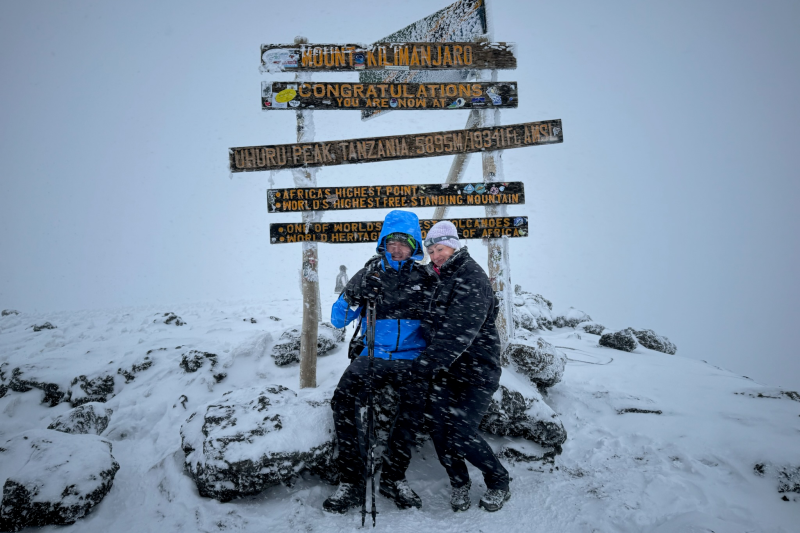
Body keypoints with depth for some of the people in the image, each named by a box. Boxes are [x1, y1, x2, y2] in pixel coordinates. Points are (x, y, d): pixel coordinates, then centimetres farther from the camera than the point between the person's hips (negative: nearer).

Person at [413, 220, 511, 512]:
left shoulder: (472, 277, -14)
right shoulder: (436, 278, 11)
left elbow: (460, 330, -24)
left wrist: (429, 361, -28)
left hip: (476, 370, -7)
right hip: (445, 370, 7)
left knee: (461, 434, -12)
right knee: (439, 429, 0)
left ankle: (499, 483, 11)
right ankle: (459, 484, 22)